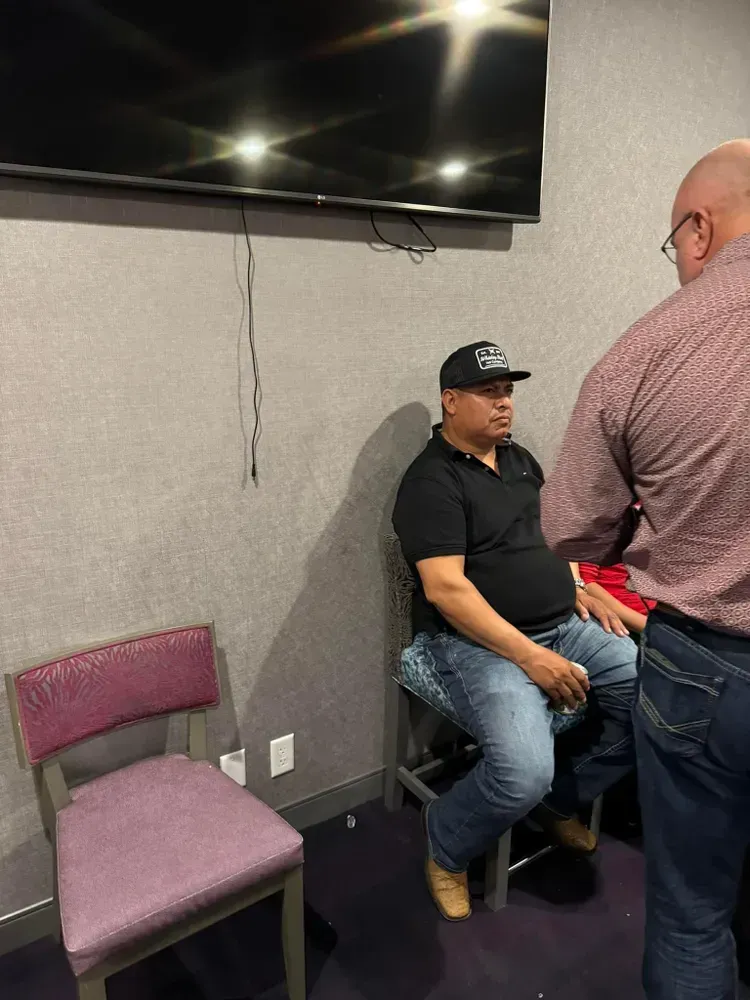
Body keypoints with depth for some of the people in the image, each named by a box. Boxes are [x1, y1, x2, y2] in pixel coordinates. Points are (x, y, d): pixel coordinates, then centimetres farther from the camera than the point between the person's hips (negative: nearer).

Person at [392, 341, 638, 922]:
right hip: (480, 642, -8)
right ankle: (446, 848, 6)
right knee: (524, 773, -29)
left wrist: (577, 590, 9)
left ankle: (564, 799, 18)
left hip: (564, 626, 8)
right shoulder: (431, 481, -14)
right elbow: (445, 589, -22)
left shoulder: (519, 460, 13)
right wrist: (530, 657, -24)